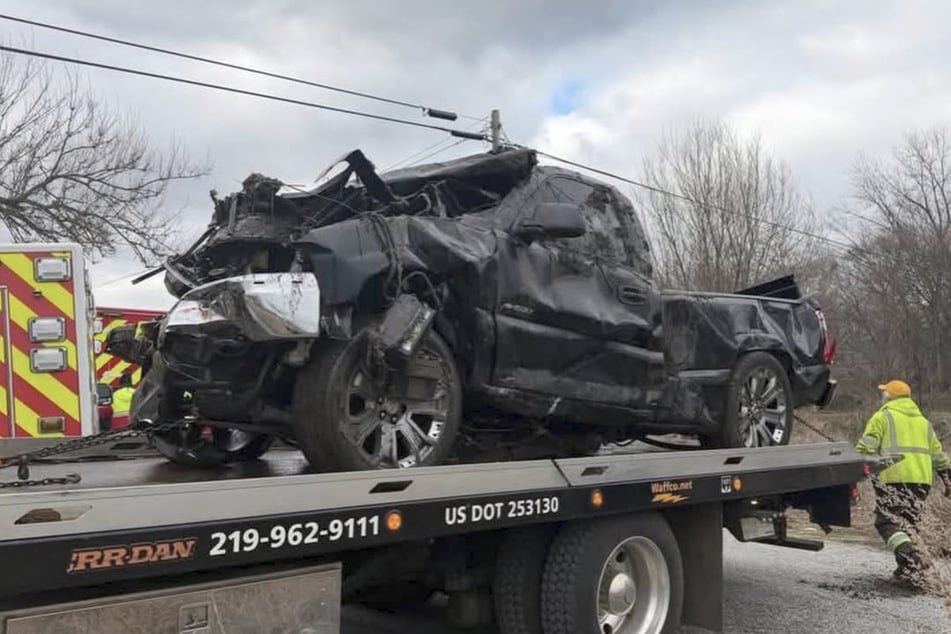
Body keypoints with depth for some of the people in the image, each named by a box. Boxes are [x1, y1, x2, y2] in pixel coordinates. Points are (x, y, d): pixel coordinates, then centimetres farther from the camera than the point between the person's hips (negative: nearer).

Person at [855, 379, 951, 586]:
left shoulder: (882, 417, 2)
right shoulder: (923, 421, 22)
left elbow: (865, 448, -9)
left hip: (894, 478, -6)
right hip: (922, 479, 6)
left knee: (888, 523, -5)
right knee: (906, 523, 17)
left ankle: (911, 565, -20)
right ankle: (910, 565, 13)